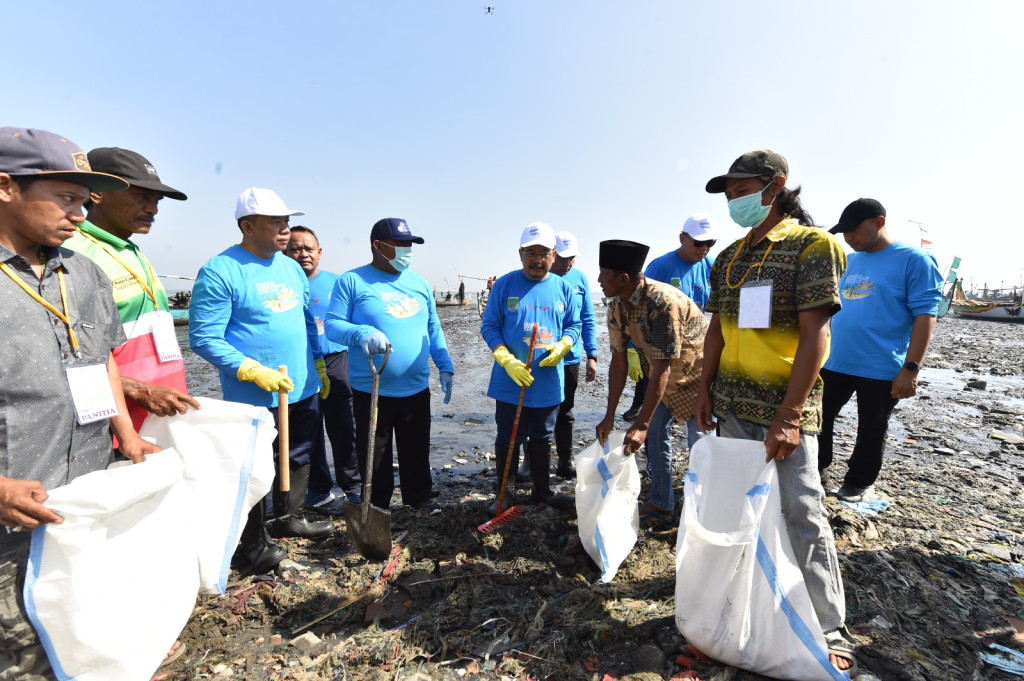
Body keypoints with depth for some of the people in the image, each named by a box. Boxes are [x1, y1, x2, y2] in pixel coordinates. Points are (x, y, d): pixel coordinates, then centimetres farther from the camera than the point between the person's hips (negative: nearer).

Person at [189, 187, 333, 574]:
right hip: (254, 396, -7)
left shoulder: (291, 267, 9)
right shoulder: (220, 272, -13)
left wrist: (319, 365, 15)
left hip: (303, 387, 7)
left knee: (300, 456, 19)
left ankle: (289, 518, 41)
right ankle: (253, 545, 27)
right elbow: (204, 338, -16)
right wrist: (255, 372, -22)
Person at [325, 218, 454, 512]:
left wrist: (445, 367, 8)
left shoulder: (419, 283, 9)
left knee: (417, 450, 16)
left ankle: (419, 497, 35)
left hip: (416, 388, 4)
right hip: (370, 390, -3)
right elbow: (333, 325, -9)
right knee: (374, 454, 11)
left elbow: (433, 329, 13)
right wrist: (362, 333, -29)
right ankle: (376, 505, 30)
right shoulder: (352, 281, -5)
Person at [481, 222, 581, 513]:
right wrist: (508, 361, -18)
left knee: (542, 439, 17)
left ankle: (542, 491, 34)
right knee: (508, 440, 9)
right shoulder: (504, 285, -5)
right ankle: (505, 494, 27)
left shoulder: (563, 288, 3)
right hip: (510, 382, -2)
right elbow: (489, 327, -5)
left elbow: (574, 325, 10)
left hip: (549, 382, 3)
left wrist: (562, 347, -12)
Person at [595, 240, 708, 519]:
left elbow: (662, 367, -35)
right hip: (665, 377, 7)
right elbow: (619, 361, -7)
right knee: (656, 432, 10)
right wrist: (610, 416, -8)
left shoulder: (662, 301, -35)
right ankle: (661, 502, 26)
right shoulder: (617, 307, -11)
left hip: (697, 375, -7)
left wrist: (640, 425, -34)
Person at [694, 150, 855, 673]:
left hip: (786, 407, -6)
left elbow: (816, 336, -15)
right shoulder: (729, 258, 11)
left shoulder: (812, 246, -8)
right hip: (733, 405, 6)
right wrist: (705, 389, 7)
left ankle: (829, 631, 20)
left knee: (802, 515, 0)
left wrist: (788, 416, -20)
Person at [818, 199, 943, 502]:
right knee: (818, 419, 12)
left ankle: (858, 482, 28)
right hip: (834, 363, 6)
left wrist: (911, 369, -18)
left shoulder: (914, 260, -8)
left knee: (870, 432, 11)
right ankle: (815, 466, 31)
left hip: (881, 370, -5)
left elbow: (925, 315, -12)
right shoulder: (848, 261, 10)